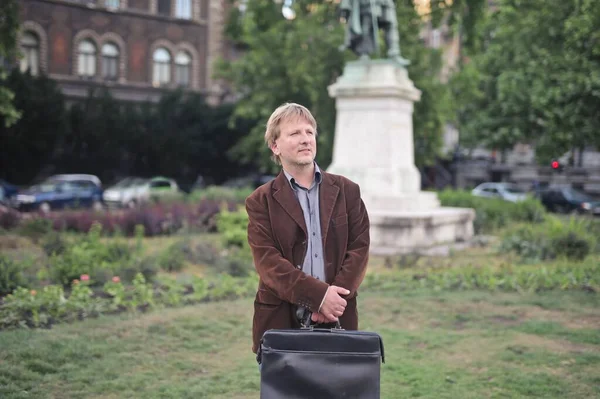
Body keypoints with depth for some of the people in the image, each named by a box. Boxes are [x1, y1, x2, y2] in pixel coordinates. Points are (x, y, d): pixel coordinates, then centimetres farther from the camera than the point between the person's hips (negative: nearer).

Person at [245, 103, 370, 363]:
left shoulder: (346, 191, 10)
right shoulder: (261, 201, 3)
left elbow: (359, 248, 3)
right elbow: (268, 262, -7)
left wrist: (336, 296, -11)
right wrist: (319, 295, -16)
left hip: (337, 320, 2)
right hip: (280, 322, -1)